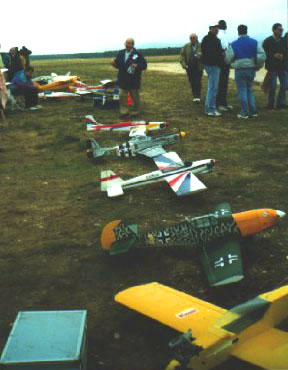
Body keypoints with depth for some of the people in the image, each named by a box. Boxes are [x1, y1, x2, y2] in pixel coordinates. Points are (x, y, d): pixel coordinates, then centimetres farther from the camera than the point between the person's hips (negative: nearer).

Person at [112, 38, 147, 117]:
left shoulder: (138, 54, -5)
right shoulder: (120, 53, 8)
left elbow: (144, 65, -7)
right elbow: (118, 65, 12)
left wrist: (137, 66, -25)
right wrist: (114, 63, -10)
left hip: (134, 80, -4)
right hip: (123, 80, 4)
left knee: (134, 96, 7)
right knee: (122, 96, 2)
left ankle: (135, 112, 20)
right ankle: (124, 111, 11)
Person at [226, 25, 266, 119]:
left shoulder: (234, 44, -3)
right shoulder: (255, 42, 3)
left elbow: (228, 59, -7)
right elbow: (262, 55, -5)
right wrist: (258, 66, 7)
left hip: (240, 70, -3)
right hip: (251, 69, 3)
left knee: (242, 91, 2)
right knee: (249, 90, 16)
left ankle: (244, 113, 0)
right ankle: (253, 111, 15)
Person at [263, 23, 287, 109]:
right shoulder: (267, 41, -2)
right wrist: (273, 55, -18)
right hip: (272, 67, -4)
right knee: (272, 86, -1)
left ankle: (280, 103, 13)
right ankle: (270, 104, 11)